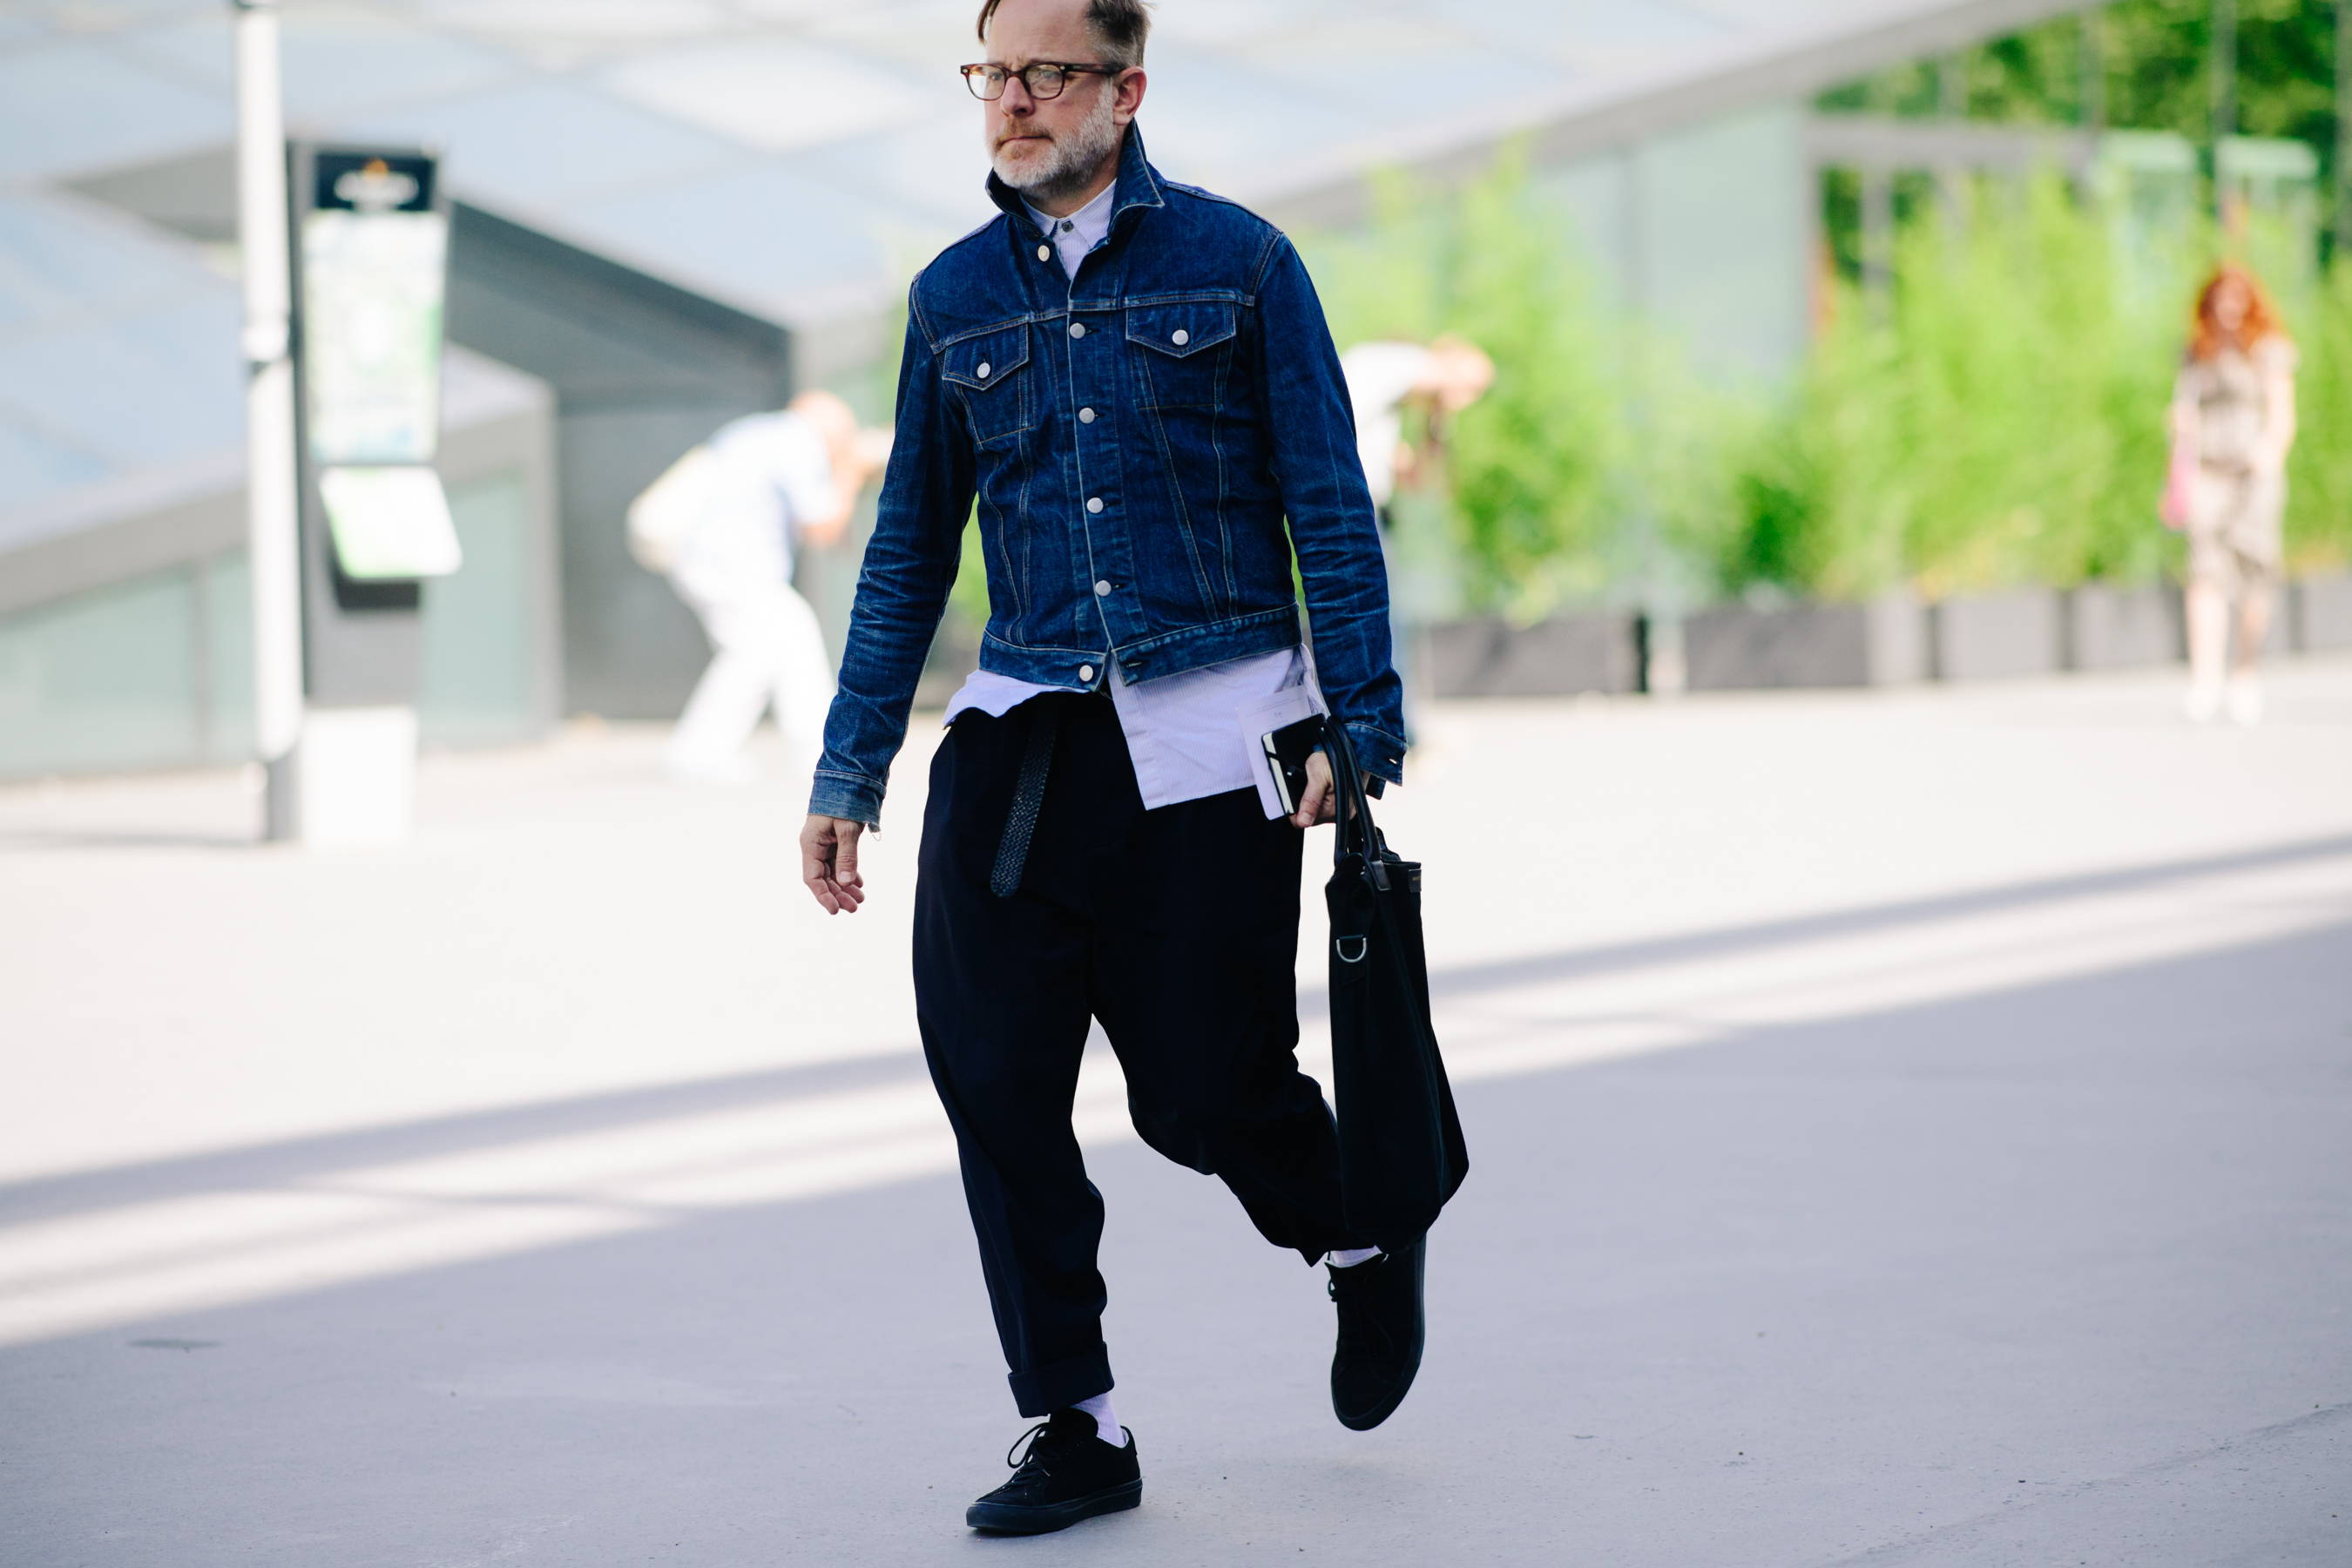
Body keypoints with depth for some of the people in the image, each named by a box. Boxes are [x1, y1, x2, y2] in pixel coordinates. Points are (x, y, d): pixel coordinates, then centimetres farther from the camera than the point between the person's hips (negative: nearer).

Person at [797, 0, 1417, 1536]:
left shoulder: (1237, 260, -1)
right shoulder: (955, 297, 10)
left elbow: (1331, 508, 0)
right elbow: (910, 550, 15)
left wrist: (1360, 729, -7)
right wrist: (850, 774, 12)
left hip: (1210, 739, -3)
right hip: (1020, 742, 4)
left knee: (1206, 1092, -1)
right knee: (993, 1080, -6)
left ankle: (1368, 1247, 32)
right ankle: (1077, 1429, 6)